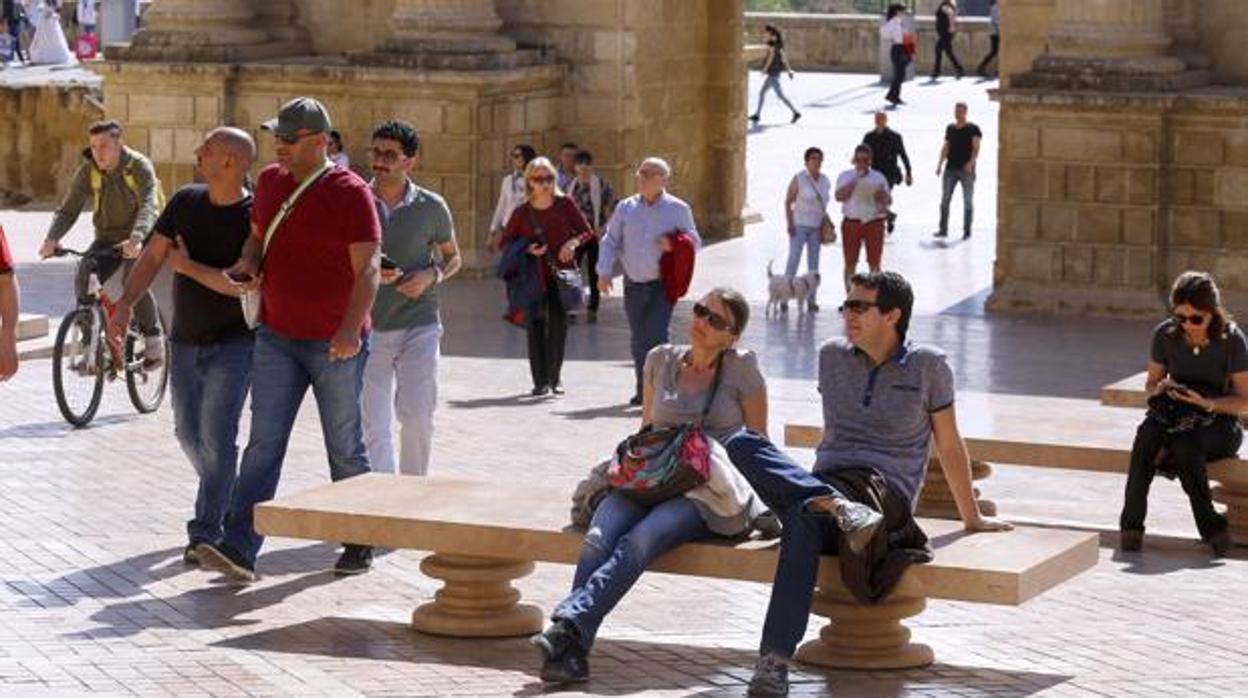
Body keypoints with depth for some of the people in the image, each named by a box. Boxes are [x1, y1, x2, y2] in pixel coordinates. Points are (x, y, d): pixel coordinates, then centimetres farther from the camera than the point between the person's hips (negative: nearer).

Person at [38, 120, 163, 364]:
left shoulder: (139, 166, -19)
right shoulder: (88, 171, -7)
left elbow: (149, 206, -33)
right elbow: (68, 209, -10)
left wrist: (137, 238, -51)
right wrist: (52, 238, -30)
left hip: (139, 238, -4)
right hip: (107, 237, 4)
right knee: (84, 278, -20)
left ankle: (153, 338, -10)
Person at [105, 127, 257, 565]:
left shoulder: (253, 218, -16)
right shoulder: (186, 202, 1)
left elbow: (241, 283, -24)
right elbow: (152, 257, 1)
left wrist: (186, 266, -15)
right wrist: (125, 304, -13)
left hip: (232, 344, -6)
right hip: (185, 342, 6)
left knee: (217, 437, -12)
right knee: (189, 434, 15)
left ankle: (207, 534, -6)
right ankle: (227, 498, 39)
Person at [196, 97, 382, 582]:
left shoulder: (349, 192, -11)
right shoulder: (270, 181, 9)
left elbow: (368, 268, -17)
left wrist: (352, 328, -29)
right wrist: (247, 264, 1)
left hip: (335, 344, -5)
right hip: (277, 337, 5)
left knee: (345, 448, 7)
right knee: (264, 443, -5)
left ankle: (360, 544, 21)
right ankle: (238, 549, -13)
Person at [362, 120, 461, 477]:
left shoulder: (432, 207, 1)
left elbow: (453, 257, 15)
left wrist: (432, 275, -7)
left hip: (418, 325, -1)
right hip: (369, 327, 1)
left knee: (416, 414, -10)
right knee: (373, 424, 0)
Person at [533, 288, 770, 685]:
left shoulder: (742, 368, 4)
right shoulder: (661, 360, 16)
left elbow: (757, 442, 8)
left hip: (709, 495, -4)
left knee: (638, 542, -34)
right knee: (597, 539, -29)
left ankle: (567, 626, -45)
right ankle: (570, 652, -40)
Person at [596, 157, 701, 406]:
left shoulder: (678, 209, 2)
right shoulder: (625, 208, 8)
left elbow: (695, 241, 7)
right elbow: (610, 241, 8)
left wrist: (674, 245, -14)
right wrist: (604, 272, -6)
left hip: (663, 285, -3)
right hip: (634, 284, 3)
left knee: (656, 335, -16)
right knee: (638, 339, 8)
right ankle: (643, 390, 19)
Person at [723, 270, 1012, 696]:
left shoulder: (928, 366, 6)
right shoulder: (832, 356, 17)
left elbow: (949, 445, 15)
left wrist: (972, 518, 22)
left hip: (885, 495, -5)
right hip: (825, 483, 5)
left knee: (804, 520, -40)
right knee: (741, 444, -24)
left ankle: (775, 661, -48)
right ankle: (839, 508, -41)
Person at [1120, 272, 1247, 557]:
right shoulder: (1165, 335, -3)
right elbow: (1151, 382, 11)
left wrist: (1207, 404, -25)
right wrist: (1160, 389, -14)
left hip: (1219, 420, -3)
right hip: (1175, 414, 3)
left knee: (1184, 443, -37)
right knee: (1147, 432, -33)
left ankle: (1212, 527, -30)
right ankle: (1132, 522, -34)